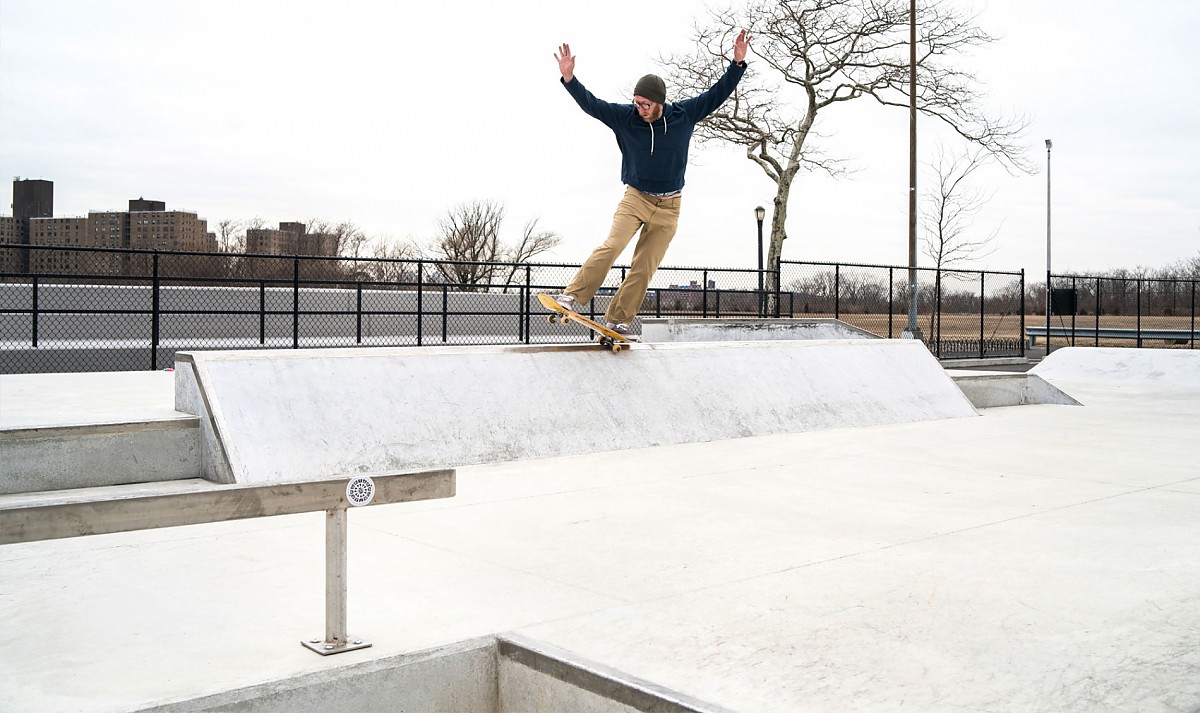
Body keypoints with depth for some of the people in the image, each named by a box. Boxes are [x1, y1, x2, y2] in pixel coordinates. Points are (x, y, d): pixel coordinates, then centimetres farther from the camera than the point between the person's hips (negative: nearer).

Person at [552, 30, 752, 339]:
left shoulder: (684, 114, -4)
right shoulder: (624, 116, -6)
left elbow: (717, 93, 1)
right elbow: (591, 103, -11)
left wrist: (738, 63, -8)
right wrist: (569, 78, -26)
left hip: (669, 206, 1)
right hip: (636, 197, -1)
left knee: (645, 267, -3)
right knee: (612, 246, -22)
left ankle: (618, 319, 3)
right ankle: (572, 297, -20)